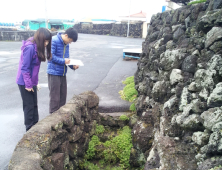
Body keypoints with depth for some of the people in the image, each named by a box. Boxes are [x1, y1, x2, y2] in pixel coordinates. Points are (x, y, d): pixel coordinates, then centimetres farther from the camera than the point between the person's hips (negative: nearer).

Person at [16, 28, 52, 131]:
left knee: (34, 105, 16)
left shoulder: (37, 47, 4)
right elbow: (25, 68, -22)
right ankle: (30, 129, 17)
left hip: (32, 81, 8)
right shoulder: (30, 48, -23)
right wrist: (28, 84, -18)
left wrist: (34, 82, 7)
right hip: (25, 82, -8)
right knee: (29, 106, 3)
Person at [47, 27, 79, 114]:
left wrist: (72, 65, 1)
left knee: (63, 96, 14)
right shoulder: (54, 41, -13)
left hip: (63, 73, 8)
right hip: (54, 73, -8)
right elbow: (50, 56, -18)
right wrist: (63, 61, -21)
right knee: (55, 97, -1)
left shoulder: (66, 44, 12)